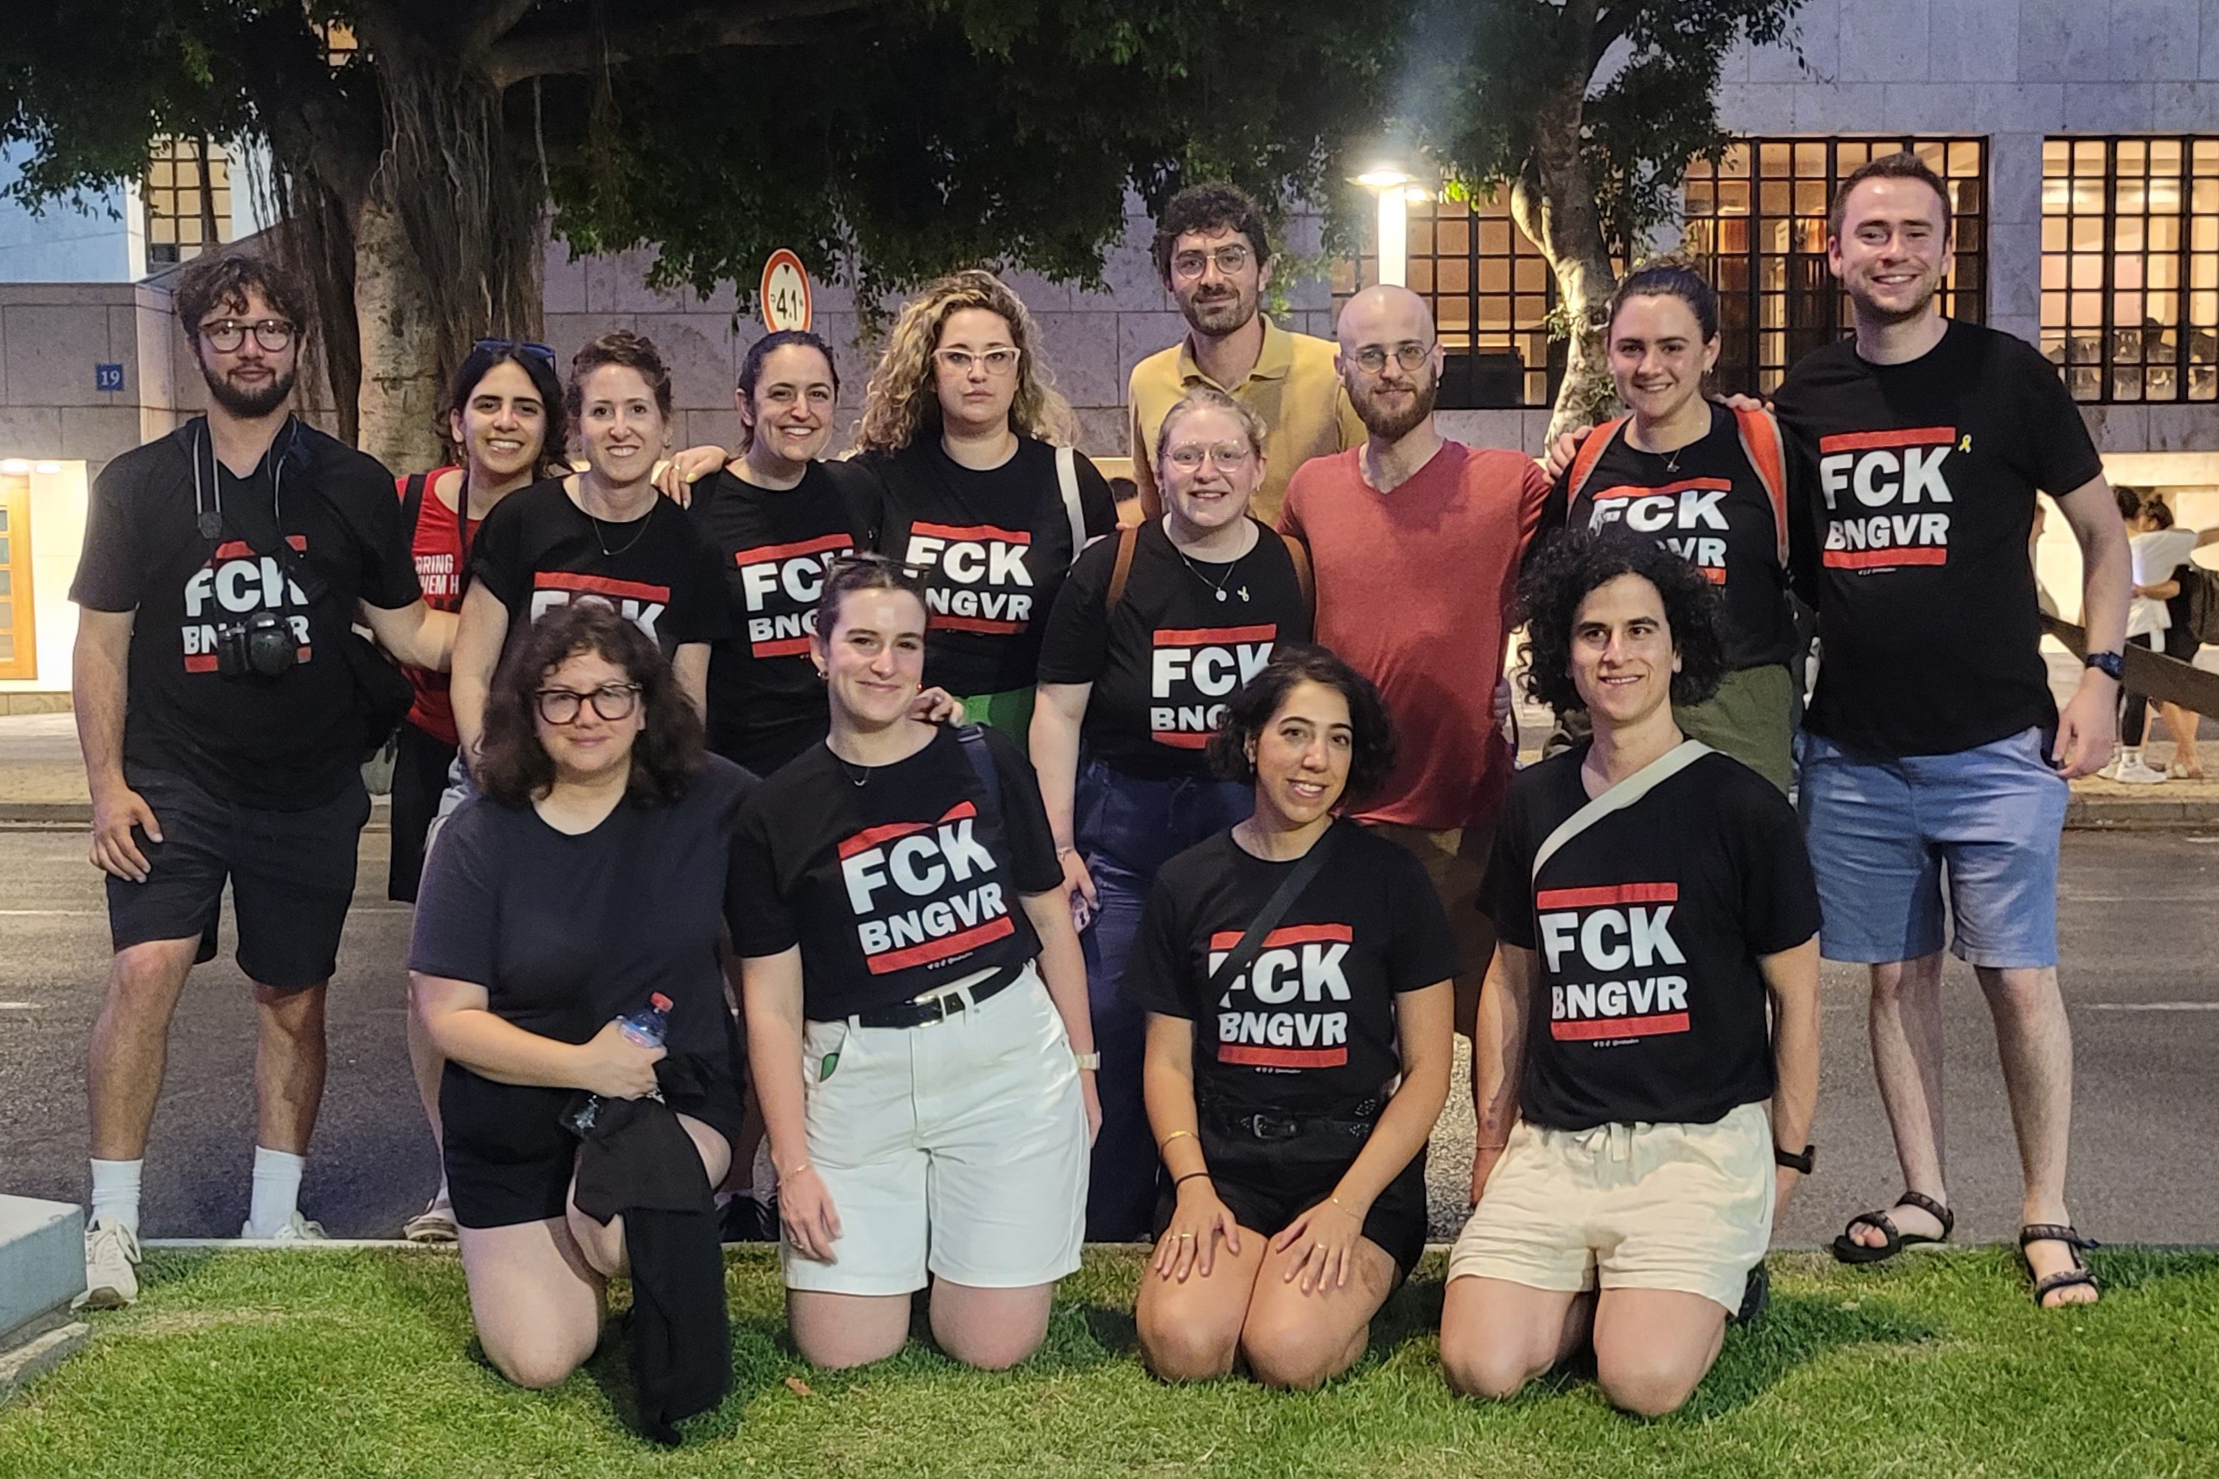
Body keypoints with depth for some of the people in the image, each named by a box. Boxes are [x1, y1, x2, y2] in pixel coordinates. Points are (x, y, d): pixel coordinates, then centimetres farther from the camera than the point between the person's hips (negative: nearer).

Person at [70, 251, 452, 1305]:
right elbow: (102, 642, 4)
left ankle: (275, 1219, 22)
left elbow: (410, 633, 5)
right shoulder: (137, 486, 3)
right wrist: (107, 783, -5)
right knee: (146, 969, -18)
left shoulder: (351, 487, 4)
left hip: (309, 790, 2)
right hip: (176, 781, -1)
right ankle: (112, 1222, -8)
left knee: (293, 995, 9)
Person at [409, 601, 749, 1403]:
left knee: (621, 1224, -34)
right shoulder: (480, 837, -12)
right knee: (539, 1362, -1)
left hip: (678, 1089, -1)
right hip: (516, 1124, 1)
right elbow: (448, 1017, -12)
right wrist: (583, 1064, -22)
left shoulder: (712, 800, -11)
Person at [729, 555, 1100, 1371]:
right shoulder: (777, 812, 0)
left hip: (1006, 1058, 0)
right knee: (841, 1352, -1)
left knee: (994, 1345, -1)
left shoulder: (988, 763, 3)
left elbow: (1051, 918, 10)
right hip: (858, 1075, 0)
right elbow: (772, 1004, 1)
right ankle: (908, 1227, 28)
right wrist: (793, 1164, -3)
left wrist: (1083, 1063, 10)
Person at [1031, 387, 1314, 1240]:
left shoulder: (1296, 571, 4)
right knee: (1111, 1028, -2)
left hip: (1257, 825, 1)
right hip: (1124, 825, -1)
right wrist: (1055, 846, -4)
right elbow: (1058, 711, 1)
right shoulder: (1112, 569, 0)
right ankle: (1105, 1234, 13)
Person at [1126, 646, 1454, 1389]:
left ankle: (1357, 1279, 3)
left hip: (1358, 1164, -2)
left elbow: (1428, 1069, 0)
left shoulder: (1389, 877, 0)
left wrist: (1349, 1203, -11)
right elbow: (1169, 1060, 9)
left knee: (1288, 1352, -26)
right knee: (1182, 1344, -24)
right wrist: (1192, 1184, -8)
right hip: (1225, 1160, 2)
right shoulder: (1187, 883, 7)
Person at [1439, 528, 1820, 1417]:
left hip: (1702, 1138, -3)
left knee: (1647, 1384, -21)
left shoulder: (1742, 808, -2)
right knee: (1481, 1369, -14)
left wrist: (1788, 1158, 3)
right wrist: (1492, 1140, 14)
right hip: (1555, 1143, 4)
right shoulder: (1534, 803, 10)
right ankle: (1601, 1285, 13)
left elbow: (1795, 996, 4)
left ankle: (1716, 1280, 10)